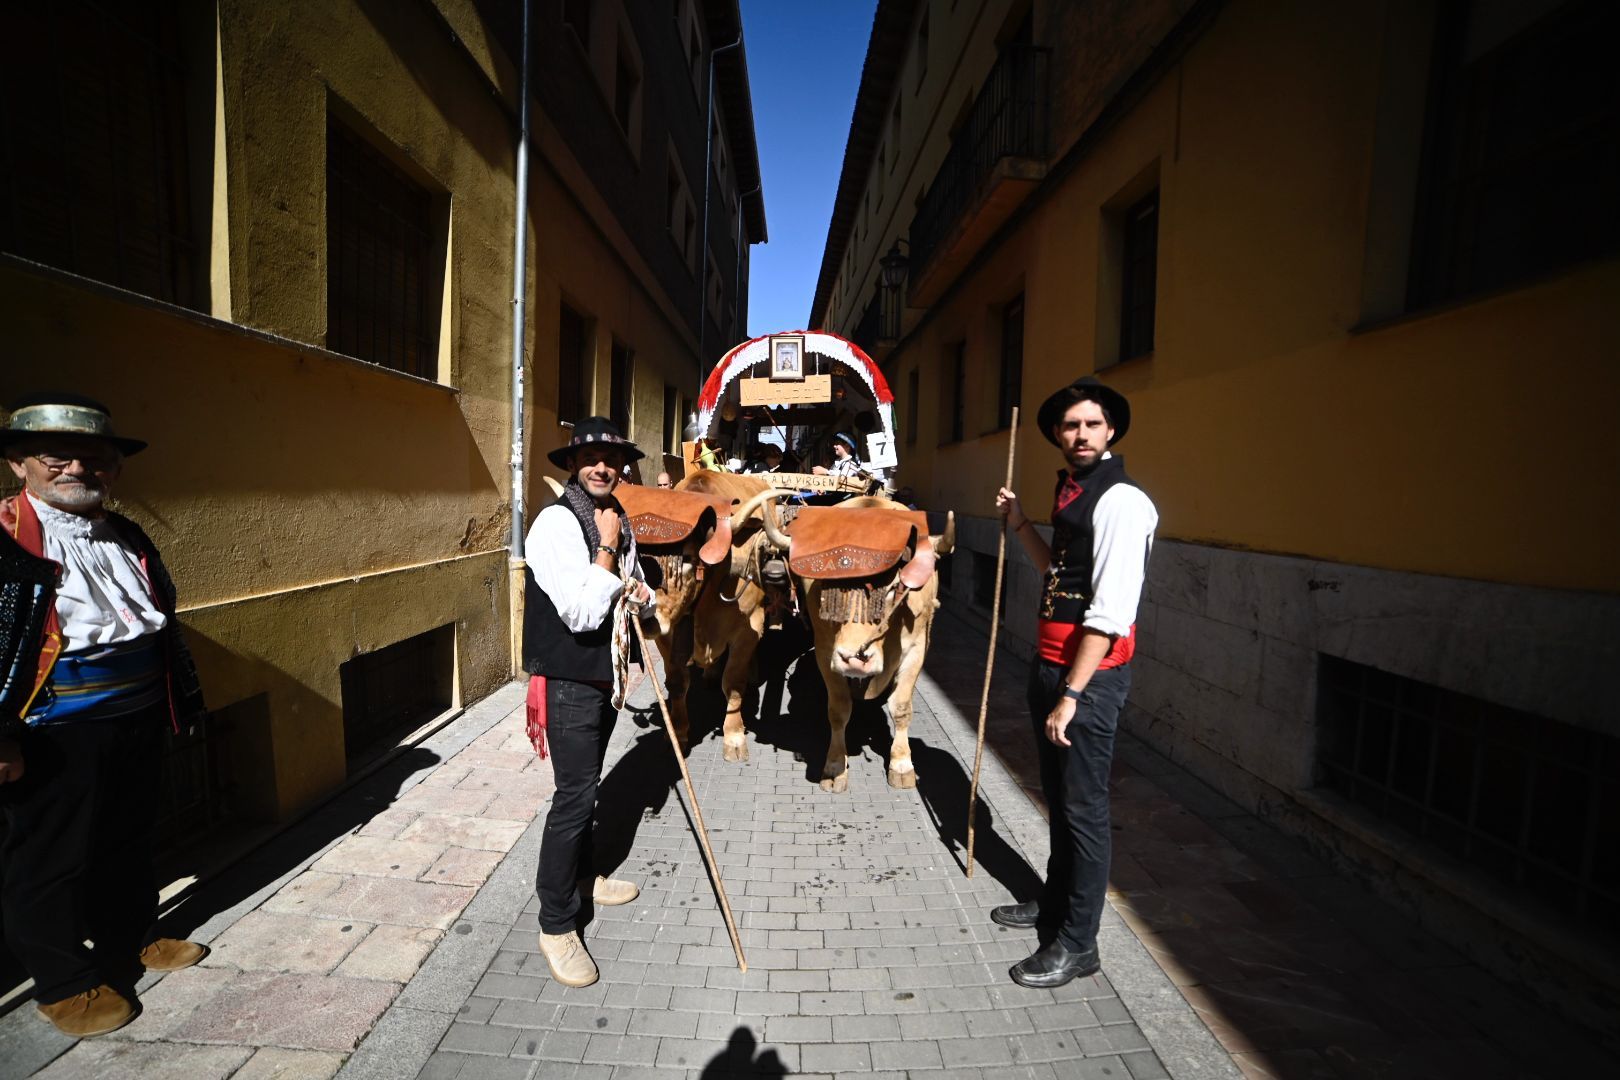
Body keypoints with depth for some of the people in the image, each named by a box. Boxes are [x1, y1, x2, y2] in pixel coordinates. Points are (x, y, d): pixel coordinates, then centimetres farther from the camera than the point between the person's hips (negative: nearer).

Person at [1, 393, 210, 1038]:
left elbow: (163, 627, 16)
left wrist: (181, 700, 17)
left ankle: (132, 941, 41)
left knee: (130, 841, 21)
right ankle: (62, 984, 28)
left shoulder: (128, 538, 9)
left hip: (140, 724, 7)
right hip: (55, 740, -6)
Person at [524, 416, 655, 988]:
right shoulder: (557, 522, -20)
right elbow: (582, 612, -28)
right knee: (574, 794, -3)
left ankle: (582, 875, 42)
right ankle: (556, 925, 12)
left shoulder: (616, 518, 7)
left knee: (587, 785, 22)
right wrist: (607, 548, -22)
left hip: (605, 673, 8)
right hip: (569, 680, -8)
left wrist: (639, 592, 0)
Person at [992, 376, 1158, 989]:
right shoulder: (1070, 492, 11)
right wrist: (1019, 523, 13)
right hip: (1051, 663, 9)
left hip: (1090, 674, -9)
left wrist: (1072, 695, -22)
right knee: (1057, 796, 22)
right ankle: (1055, 903, 42)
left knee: (1083, 808, 3)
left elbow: (1110, 613, -22)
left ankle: (1077, 944, 19)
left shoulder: (1121, 502, -18)